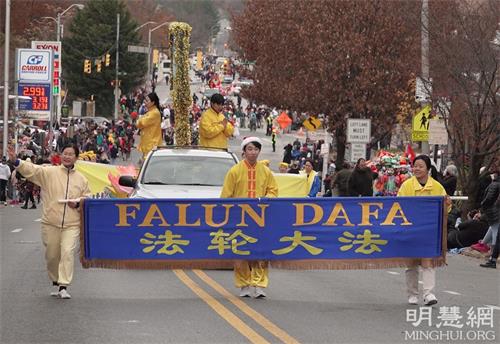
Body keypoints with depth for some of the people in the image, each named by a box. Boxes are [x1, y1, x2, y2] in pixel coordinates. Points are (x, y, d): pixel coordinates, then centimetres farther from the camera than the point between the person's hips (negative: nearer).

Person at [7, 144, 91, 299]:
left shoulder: (81, 179, 8)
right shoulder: (49, 172, 1)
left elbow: (87, 199, 14)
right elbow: (31, 170, -11)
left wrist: (78, 204, -7)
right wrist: (16, 162, -28)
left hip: (72, 224, 0)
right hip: (50, 223, 0)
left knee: (67, 252, -16)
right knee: (52, 255, 10)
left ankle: (63, 286, -15)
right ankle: (55, 282, 31)